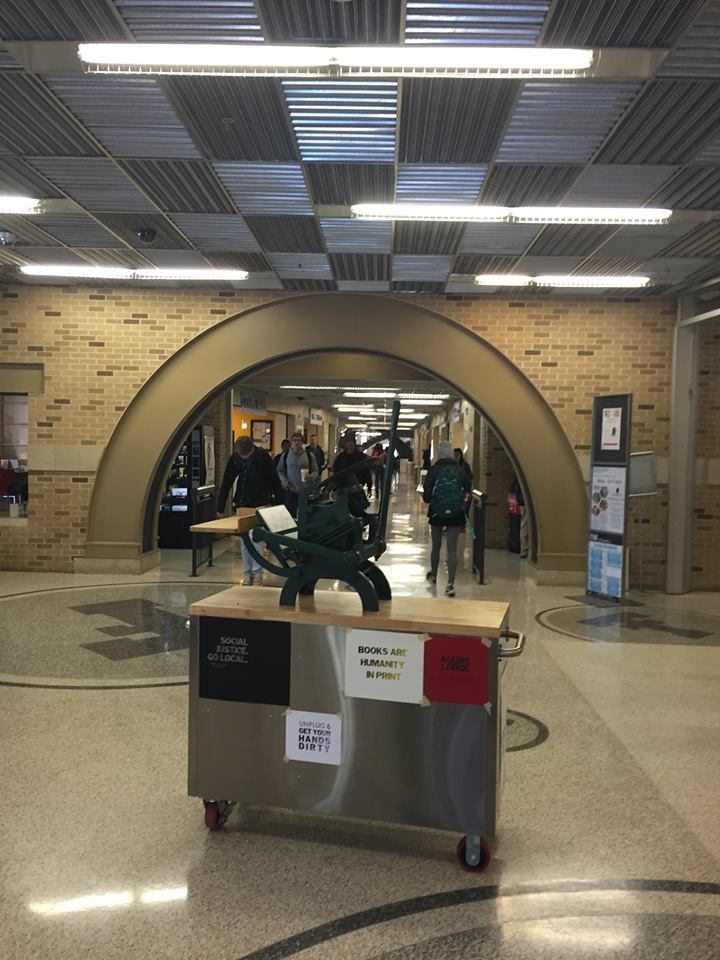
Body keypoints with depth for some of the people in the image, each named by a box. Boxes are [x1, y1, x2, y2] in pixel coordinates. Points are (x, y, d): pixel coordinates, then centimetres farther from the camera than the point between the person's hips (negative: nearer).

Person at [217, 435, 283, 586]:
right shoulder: (234, 458, -4)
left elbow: (275, 481, -8)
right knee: (243, 541, 6)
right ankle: (247, 574, 15)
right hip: (242, 504, 4)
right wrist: (220, 507, 4)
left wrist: (280, 504, -7)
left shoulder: (263, 456, -13)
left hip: (260, 505, -4)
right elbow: (226, 483, 2)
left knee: (255, 537, -11)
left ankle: (257, 573, 0)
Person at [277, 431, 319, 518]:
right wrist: (283, 479, -5)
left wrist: (311, 476, -15)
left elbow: (316, 471, 5)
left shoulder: (309, 455, 3)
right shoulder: (285, 455, 6)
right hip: (290, 490, 1)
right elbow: (279, 470, 13)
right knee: (290, 514, 0)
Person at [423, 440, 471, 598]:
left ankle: (433, 575, 40)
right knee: (452, 549, 0)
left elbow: (426, 495, -11)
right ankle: (450, 584, -7)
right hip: (456, 514, 0)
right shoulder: (460, 470, -5)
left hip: (436, 513, 0)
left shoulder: (433, 470, -9)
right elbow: (467, 491, -2)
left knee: (436, 546, 19)